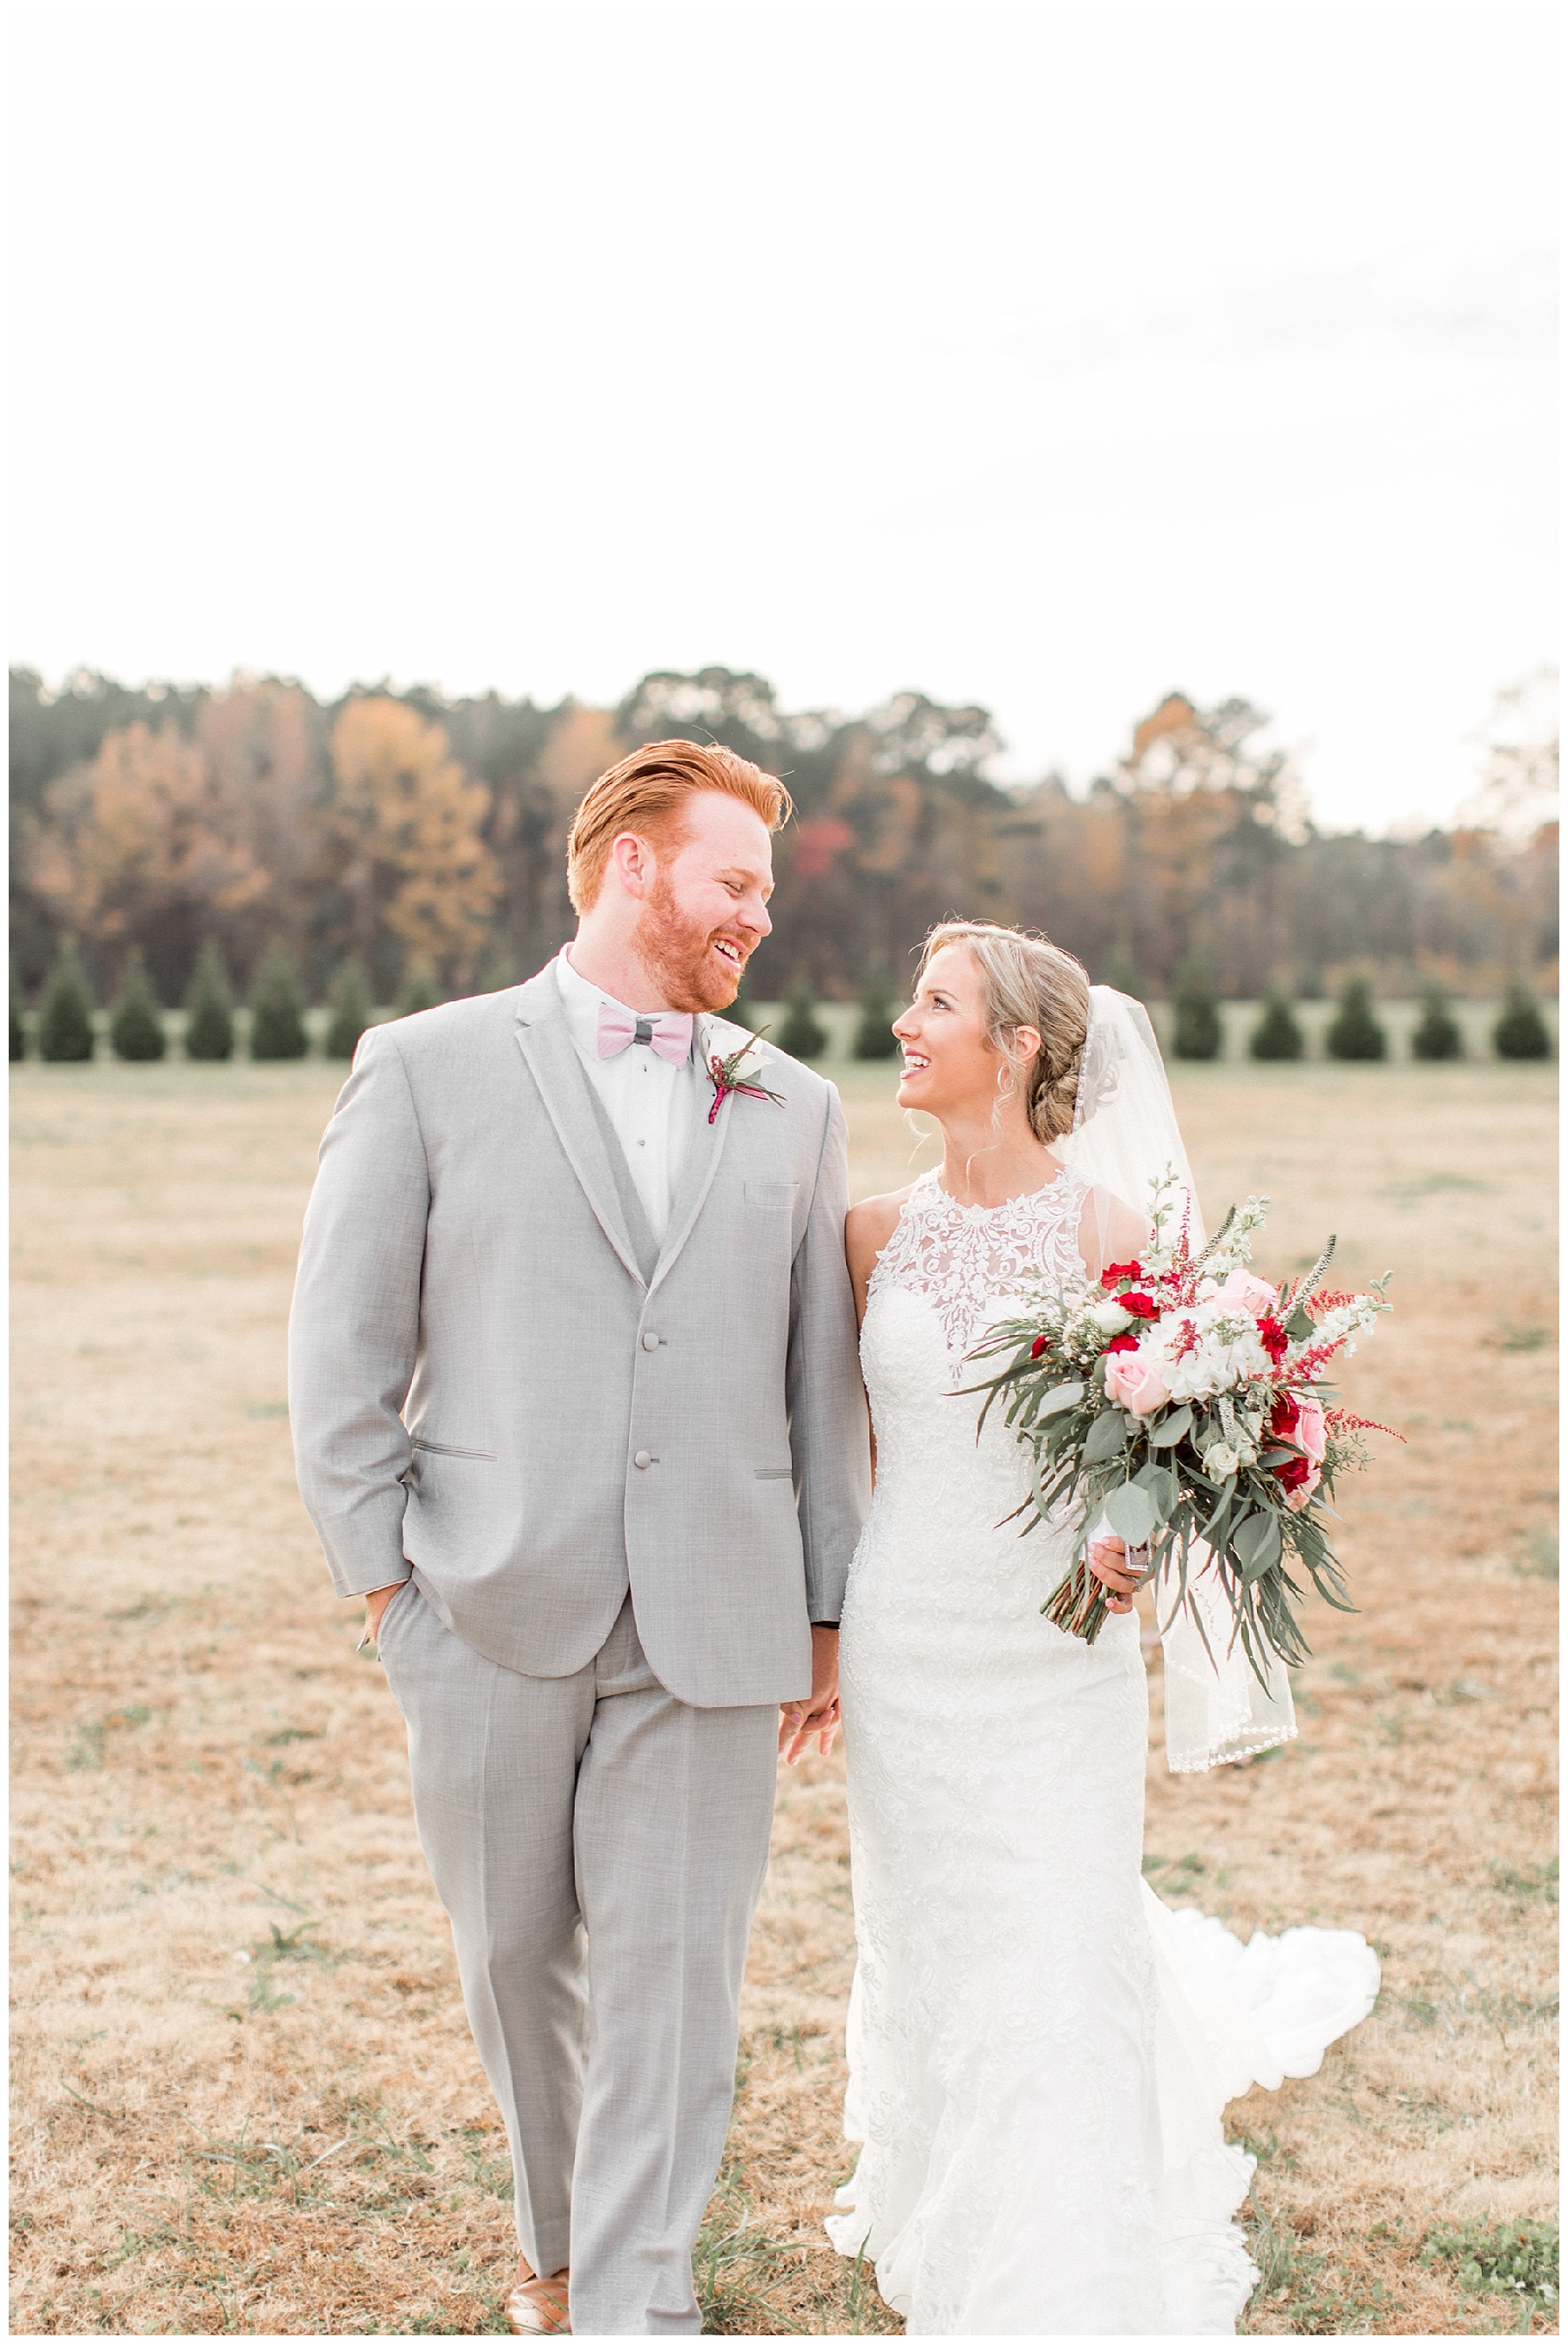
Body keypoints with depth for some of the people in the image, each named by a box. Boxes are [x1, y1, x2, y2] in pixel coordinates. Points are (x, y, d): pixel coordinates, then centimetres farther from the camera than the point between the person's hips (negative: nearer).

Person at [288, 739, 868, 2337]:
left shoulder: (793, 1108, 11)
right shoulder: (425, 1068, 2)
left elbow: (821, 1374, 11)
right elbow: (343, 1350, 1)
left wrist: (826, 1609, 9)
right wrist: (382, 1578, -4)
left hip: (709, 1627, 1)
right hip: (489, 1611, -1)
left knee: (672, 1979, -1)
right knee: (517, 1957, 14)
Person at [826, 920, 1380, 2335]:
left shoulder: (1107, 1229, -9)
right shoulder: (876, 1233, 1)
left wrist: (1130, 1541, -27)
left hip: (1055, 1650, -3)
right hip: (906, 1644, 3)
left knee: (1060, 1949, -3)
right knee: (929, 1940, 13)